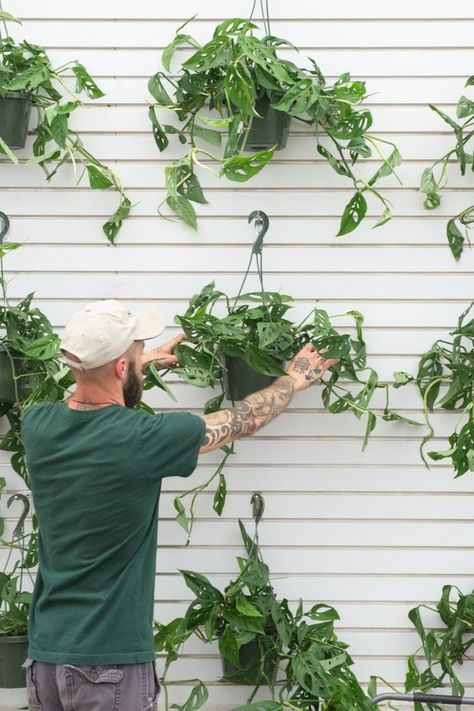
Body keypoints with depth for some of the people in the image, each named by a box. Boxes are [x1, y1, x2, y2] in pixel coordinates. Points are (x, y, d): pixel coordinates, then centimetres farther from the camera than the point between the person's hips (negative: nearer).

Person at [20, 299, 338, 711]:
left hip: (45, 652, 6)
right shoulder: (140, 439, -18)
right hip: (111, 661, -6)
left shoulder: (37, 425, -3)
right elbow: (243, 422, -1)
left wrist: (141, 365, 34)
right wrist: (297, 378, 17)